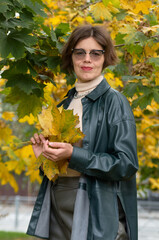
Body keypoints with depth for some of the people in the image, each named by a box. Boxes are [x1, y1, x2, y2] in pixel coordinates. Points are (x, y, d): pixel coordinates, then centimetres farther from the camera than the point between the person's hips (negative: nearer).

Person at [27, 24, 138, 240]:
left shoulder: (114, 101, -6)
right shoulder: (64, 104, 13)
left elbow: (126, 163, -13)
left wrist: (72, 154, -19)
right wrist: (43, 153, -1)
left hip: (98, 211, -5)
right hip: (57, 205, 6)